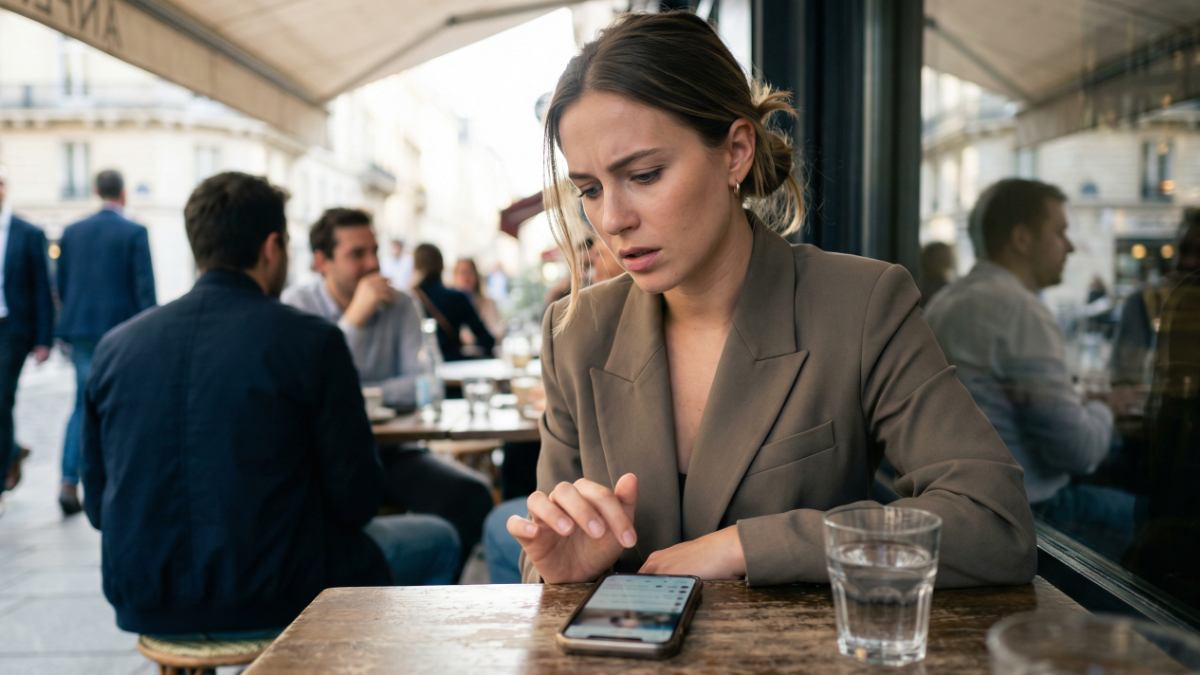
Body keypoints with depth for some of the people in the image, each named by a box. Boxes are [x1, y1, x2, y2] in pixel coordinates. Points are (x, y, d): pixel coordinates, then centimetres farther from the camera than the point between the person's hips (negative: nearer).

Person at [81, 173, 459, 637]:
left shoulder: (114, 345, -1)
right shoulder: (311, 340, -15)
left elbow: (97, 504, 6)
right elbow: (355, 500, -12)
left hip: (142, 608, 6)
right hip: (273, 603, -6)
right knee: (438, 540, 20)